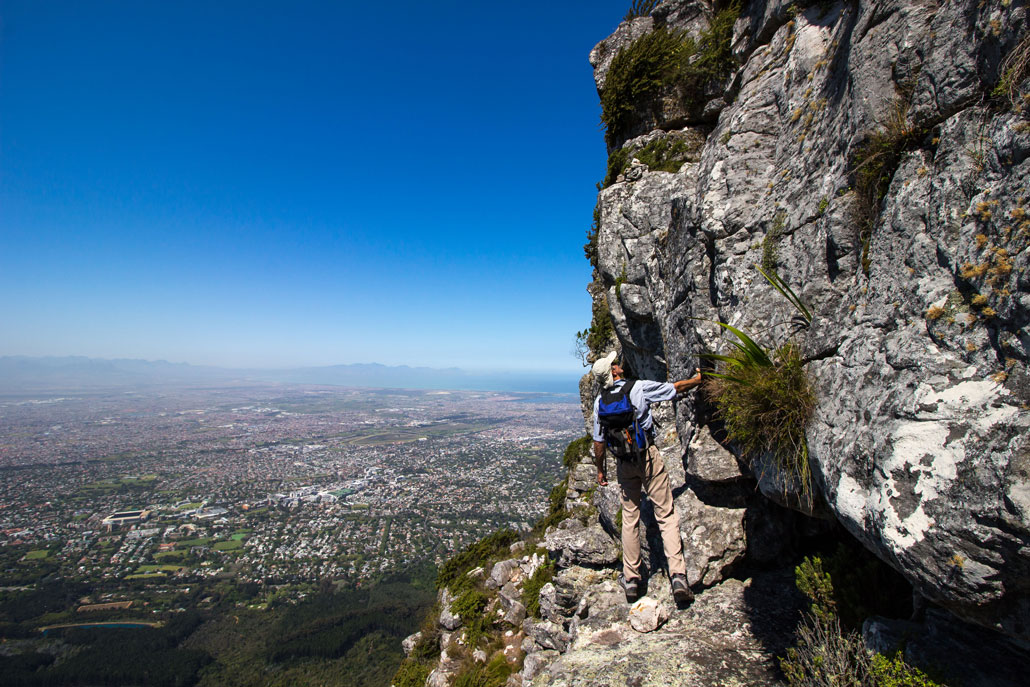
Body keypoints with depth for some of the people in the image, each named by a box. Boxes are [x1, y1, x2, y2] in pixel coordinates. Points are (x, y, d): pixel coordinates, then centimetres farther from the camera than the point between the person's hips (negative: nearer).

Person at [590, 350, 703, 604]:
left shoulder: (600, 401, 0)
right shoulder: (639, 387, -10)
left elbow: (599, 441, 4)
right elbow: (675, 388, 3)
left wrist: (600, 469, 16)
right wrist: (698, 378, 21)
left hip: (623, 463, 3)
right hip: (648, 456, -3)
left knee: (630, 518, 14)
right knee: (666, 515, 5)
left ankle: (631, 580, 22)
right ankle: (678, 576, -1)